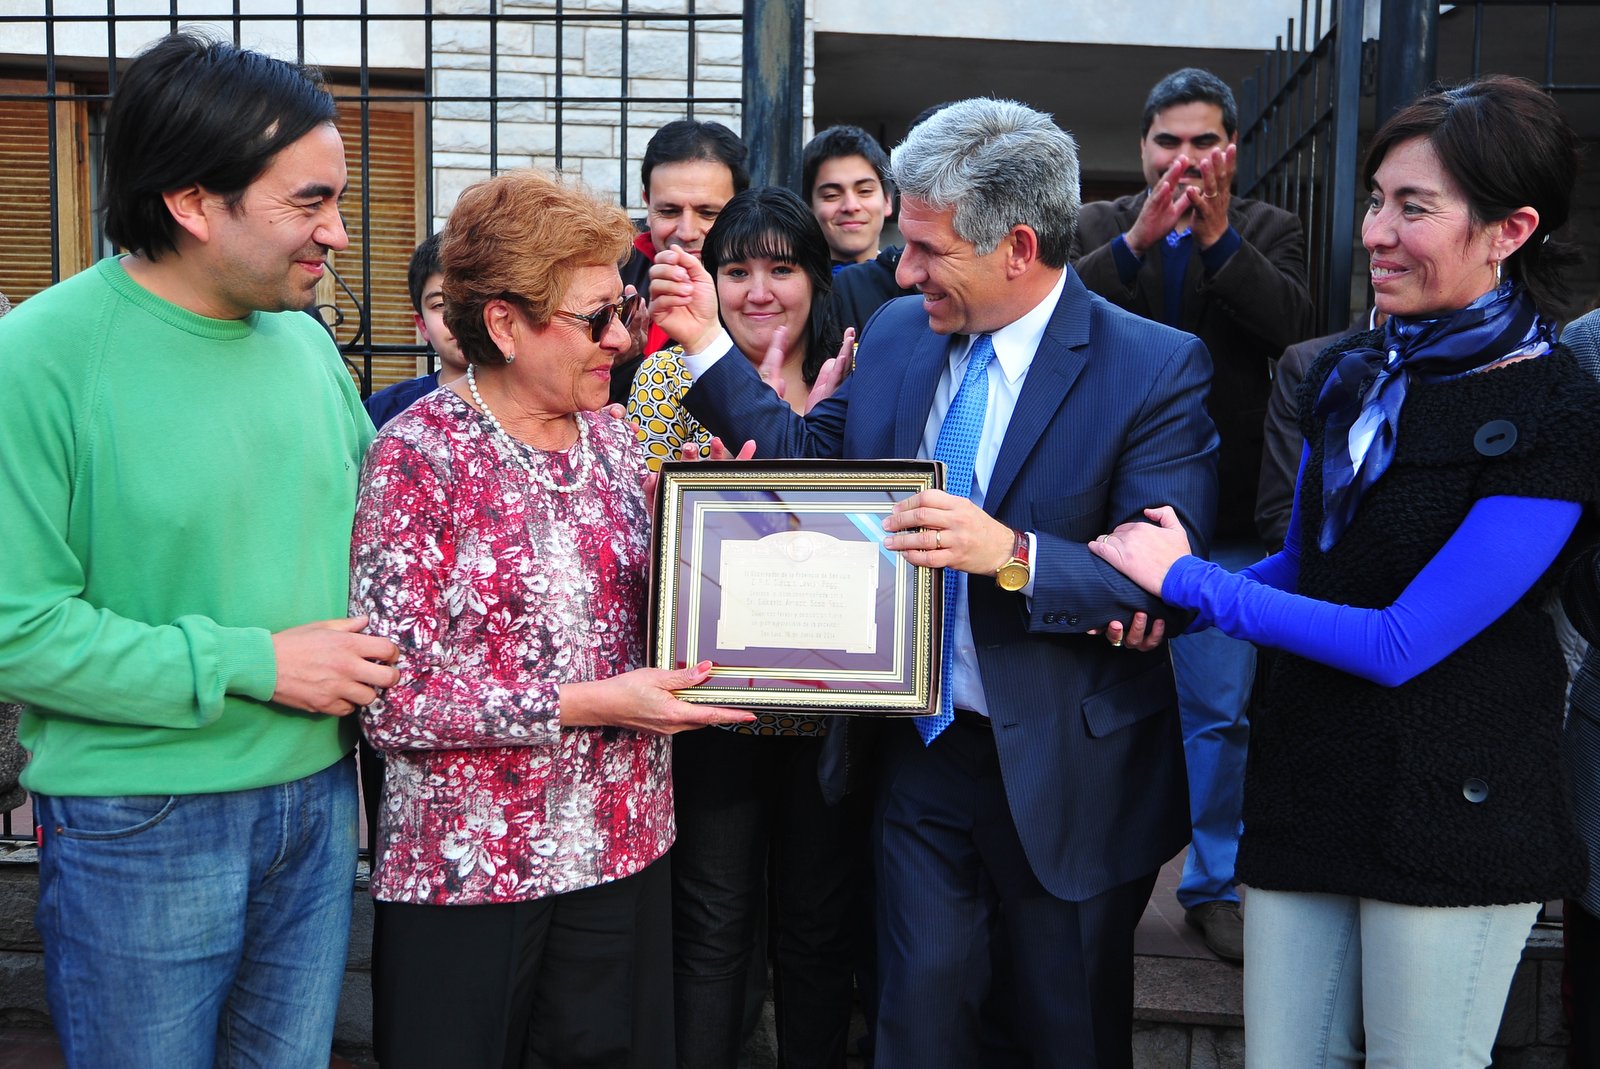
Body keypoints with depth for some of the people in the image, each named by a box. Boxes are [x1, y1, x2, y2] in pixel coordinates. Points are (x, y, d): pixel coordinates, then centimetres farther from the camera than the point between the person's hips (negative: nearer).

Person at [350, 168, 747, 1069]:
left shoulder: (615, 438, 6)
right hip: (467, 862, -5)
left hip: (623, 847, 5)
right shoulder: (418, 455, -12)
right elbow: (392, 698, -17)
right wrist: (590, 704, -21)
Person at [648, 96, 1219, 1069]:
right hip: (919, 751, 4)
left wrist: (1015, 556, -37)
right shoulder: (895, 333, 1)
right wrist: (709, 342, 2)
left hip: (1067, 774, -4)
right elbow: (810, 456, 10)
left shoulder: (1157, 368, -16)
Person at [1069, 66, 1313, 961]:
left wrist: (1218, 236, -22)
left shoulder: (1269, 232, 5)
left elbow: (1293, 325, -12)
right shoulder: (1098, 228, 5)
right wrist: (1139, 239, -24)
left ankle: (1216, 882, 23)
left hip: (1227, 517, 0)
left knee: (1221, 711, 7)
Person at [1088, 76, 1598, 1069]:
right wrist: (1166, 595, -4)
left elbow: (1401, 643, -18)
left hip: (1452, 808, -5)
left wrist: (1188, 581, -13)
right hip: (1307, 789, 6)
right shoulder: (1348, 374, 6)